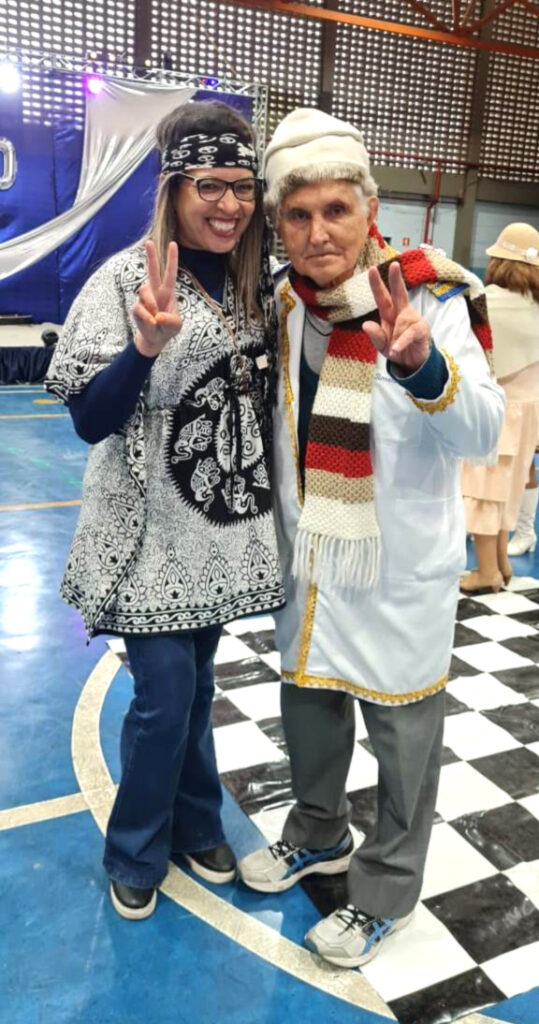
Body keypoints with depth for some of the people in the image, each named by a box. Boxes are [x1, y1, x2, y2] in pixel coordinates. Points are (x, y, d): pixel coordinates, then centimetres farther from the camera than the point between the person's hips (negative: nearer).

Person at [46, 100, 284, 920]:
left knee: (194, 684, 18)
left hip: (222, 526, 5)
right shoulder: (128, 278, -12)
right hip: (151, 533, -5)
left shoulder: (259, 285, 4)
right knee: (164, 695, 1)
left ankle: (195, 827, 40)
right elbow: (90, 420, -15)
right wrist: (147, 345, -30)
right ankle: (135, 857, 28)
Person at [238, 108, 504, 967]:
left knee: (403, 733, 9)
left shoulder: (432, 294, -15)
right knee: (309, 701, 22)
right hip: (311, 559, 6)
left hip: (402, 570, -5)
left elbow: (482, 433, -24)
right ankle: (320, 835, 48)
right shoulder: (283, 304, 1)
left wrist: (423, 365, -41)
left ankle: (387, 888, 34)